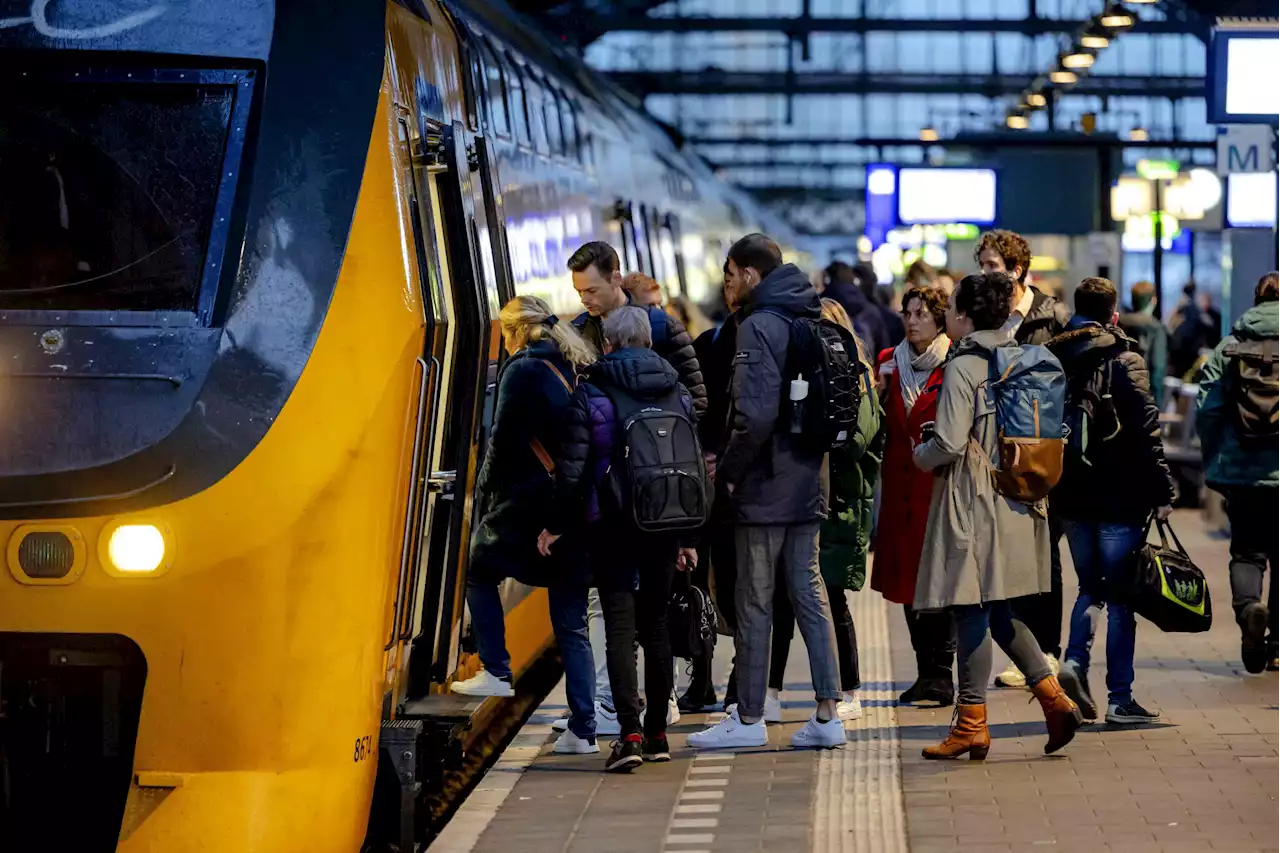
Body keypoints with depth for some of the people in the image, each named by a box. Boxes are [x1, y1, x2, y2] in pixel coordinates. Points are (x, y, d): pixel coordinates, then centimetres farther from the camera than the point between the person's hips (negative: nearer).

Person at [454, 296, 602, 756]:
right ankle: (582, 730, 6)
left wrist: (486, 493, 2)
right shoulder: (578, 368, 15)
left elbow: (504, 441, -10)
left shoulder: (523, 369, -7)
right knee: (573, 623, 9)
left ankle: (496, 671, 10)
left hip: (531, 503, -6)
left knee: (479, 569, 19)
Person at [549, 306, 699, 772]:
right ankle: (657, 733, 16)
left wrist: (556, 525, 4)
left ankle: (630, 732, -16)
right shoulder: (676, 392, 7)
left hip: (611, 523, -4)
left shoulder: (591, 393, -6)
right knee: (656, 622, 13)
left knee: (620, 624, -4)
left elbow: (574, 469, -8)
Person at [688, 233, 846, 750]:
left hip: (766, 488, -8)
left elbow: (755, 415, -24)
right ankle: (827, 714, 9)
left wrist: (727, 470, -12)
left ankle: (749, 717, 7)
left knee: (755, 602, 1)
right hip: (808, 483, 8)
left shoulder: (759, 326, -15)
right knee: (810, 595, 10)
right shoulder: (812, 321, 11)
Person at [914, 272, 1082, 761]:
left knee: (970, 611, -2)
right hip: (1014, 498, 8)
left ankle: (971, 725, 1)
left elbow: (950, 444, -19)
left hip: (972, 501, -8)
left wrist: (921, 456, 0)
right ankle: (1054, 698, 5)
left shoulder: (962, 367, -13)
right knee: (997, 610, 15)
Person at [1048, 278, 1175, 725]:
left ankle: (1074, 662, -3)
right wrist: (1162, 491, -9)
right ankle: (1120, 699, 3)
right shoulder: (1124, 361, -10)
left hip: (1071, 497, 5)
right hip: (1118, 497, -4)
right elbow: (1146, 432, -14)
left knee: (1090, 586, 19)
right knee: (1119, 594, 1)